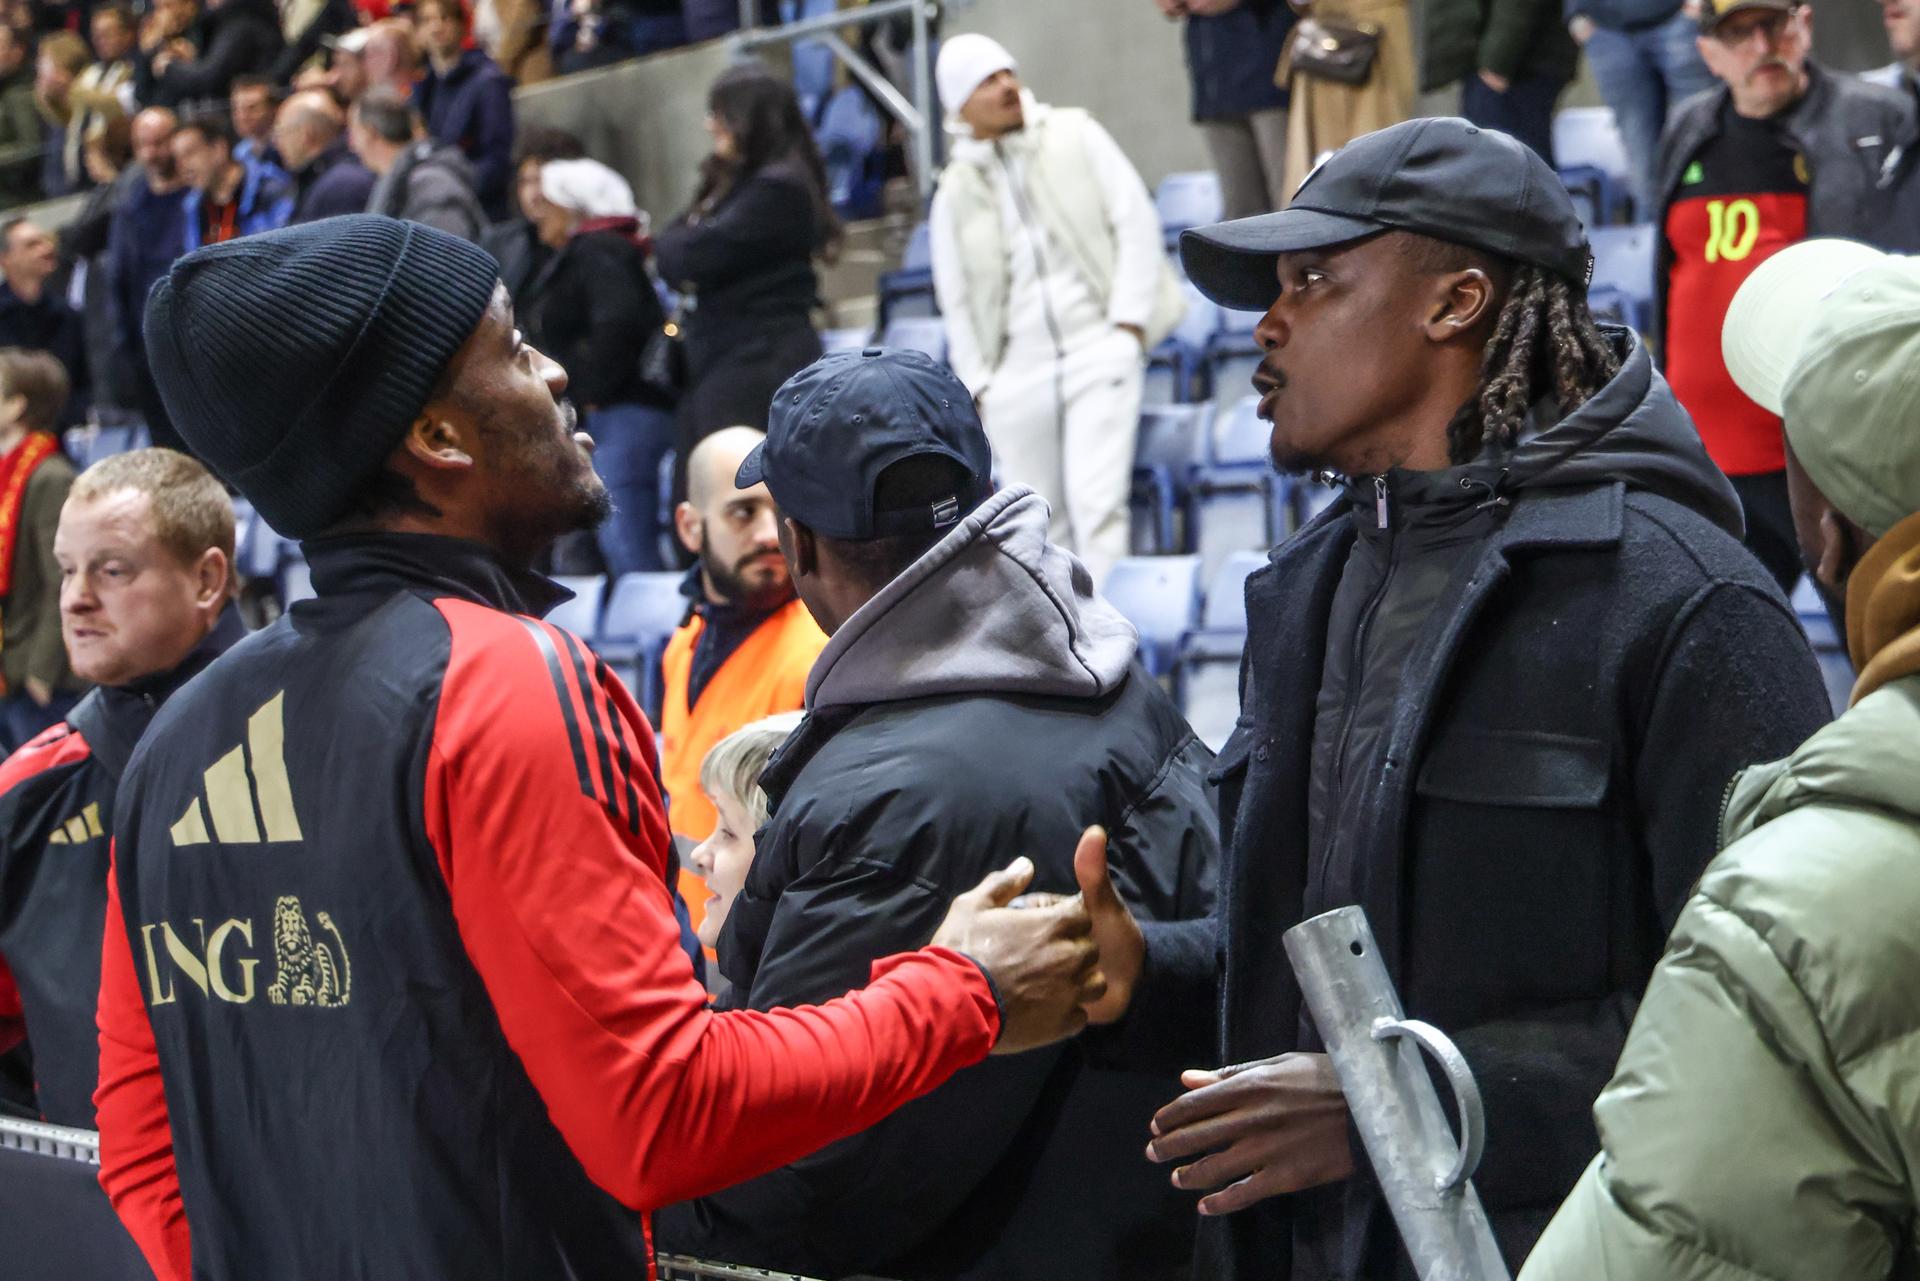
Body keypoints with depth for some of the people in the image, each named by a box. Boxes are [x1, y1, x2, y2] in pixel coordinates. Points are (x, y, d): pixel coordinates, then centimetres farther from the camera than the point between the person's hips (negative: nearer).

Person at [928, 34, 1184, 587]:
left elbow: (1137, 221, 1)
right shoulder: (954, 193, 9)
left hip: (1099, 350, -3)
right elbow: (956, 299, 12)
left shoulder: (1076, 137, 5)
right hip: (1016, 373, 3)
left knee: (1098, 501, -17)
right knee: (1041, 523, 6)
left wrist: (1128, 322, -7)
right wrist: (977, 385, 4)